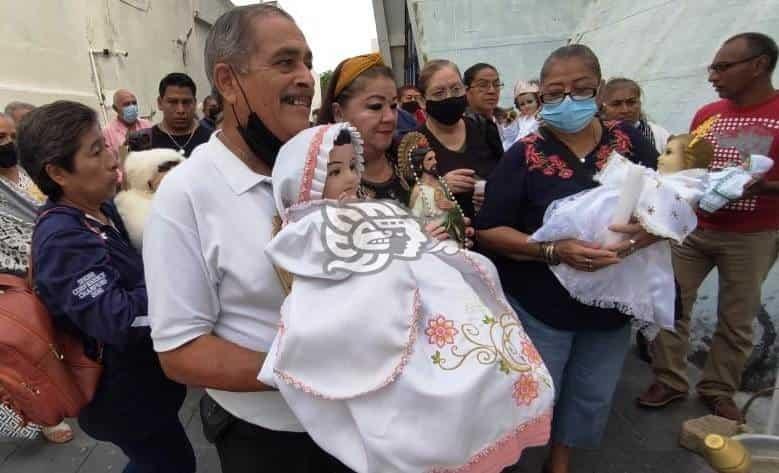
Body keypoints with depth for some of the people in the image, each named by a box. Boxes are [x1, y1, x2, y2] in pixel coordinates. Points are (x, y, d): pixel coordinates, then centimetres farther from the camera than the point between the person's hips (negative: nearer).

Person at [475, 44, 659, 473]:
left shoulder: (630, 141, -1)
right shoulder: (524, 155, -12)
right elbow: (488, 231, -14)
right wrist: (553, 250, -28)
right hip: (539, 305, -4)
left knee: (593, 396, 20)